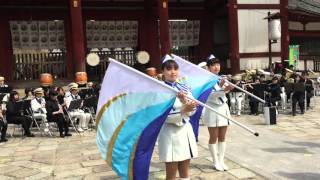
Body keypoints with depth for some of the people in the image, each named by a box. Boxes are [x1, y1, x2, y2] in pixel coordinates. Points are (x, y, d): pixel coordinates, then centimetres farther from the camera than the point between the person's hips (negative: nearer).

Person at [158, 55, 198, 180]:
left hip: (186, 131, 5)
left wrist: (184, 101, -21)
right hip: (170, 133, -5)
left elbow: (191, 111, -3)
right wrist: (183, 110, -28)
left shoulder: (184, 89, 7)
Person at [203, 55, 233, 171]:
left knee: (222, 137, 10)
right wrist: (224, 90, -34)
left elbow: (224, 94, 3)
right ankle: (216, 162, 13)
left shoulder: (222, 79, 10)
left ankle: (221, 160, 19)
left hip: (223, 109, 6)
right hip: (213, 110, -6)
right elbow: (211, 95, -20)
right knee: (214, 137, 3)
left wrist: (228, 88, -18)